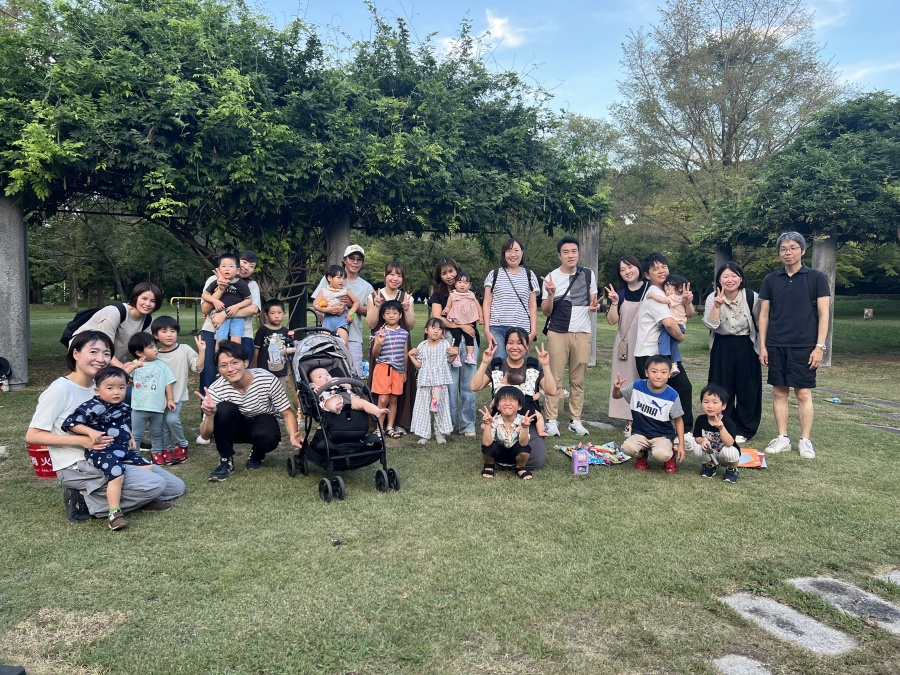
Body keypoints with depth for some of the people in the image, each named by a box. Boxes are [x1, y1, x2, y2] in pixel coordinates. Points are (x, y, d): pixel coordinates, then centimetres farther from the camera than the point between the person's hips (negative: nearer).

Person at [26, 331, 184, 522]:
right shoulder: (61, 389, -12)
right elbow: (32, 436, -15)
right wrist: (81, 440, -23)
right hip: (76, 467, -8)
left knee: (176, 487, 4)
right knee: (154, 485, -24)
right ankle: (85, 501, -7)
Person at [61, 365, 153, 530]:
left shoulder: (123, 406, 10)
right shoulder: (94, 407, -16)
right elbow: (70, 423, -15)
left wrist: (130, 437, 19)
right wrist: (90, 432, -25)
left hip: (123, 449, 8)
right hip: (102, 451, -8)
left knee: (147, 467, 7)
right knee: (117, 475, -28)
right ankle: (114, 514, -22)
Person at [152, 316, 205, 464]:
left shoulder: (185, 350, -5)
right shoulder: (156, 356, 1)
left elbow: (198, 368, -10)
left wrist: (202, 351, -20)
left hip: (177, 395, -3)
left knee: (172, 419, -19)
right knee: (163, 423, 4)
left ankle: (181, 446, 4)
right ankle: (167, 449, 23)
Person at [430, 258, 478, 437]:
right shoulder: (438, 294, 10)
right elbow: (437, 318, -4)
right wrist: (461, 325, -11)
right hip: (449, 339, -2)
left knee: (469, 383, -2)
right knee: (451, 383, -3)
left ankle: (468, 425, 5)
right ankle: (450, 424, 7)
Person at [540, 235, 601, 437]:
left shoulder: (588, 275, 6)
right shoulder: (551, 278, -1)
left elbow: (593, 301, 17)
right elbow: (546, 311, -1)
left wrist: (594, 307, -7)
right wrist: (551, 294, -20)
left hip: (582, 333, 2)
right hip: (558, 333, -2)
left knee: (578, 379, 5)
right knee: (555, 377, -2)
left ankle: (576, 420, 11)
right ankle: (552, 420, 2)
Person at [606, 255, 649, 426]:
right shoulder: (620, 293, 7)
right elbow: (612, 321, 3)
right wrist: (614, 302, -9)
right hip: (625, 344, 3)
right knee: (626, 380, 4)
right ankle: (631, 419, 11)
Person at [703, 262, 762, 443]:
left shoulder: (752, 297, -12)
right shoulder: (712, 298, -7)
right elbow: (710, 325, -16)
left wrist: (762, 348, 1)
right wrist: (717, 306, -28)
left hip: (746, 348, -1)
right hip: (722, 349, 2)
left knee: (746, 391, 4)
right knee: (722, 390, 6)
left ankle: (744, 430, 18)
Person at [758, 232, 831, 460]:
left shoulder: (817, 278, 1)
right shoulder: (771, 280, 8)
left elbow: (823, 314, -2)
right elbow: (764, 314, 9)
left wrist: (819, 346, -9)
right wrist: (762, 346, 4)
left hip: (804, 346, -3)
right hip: (776, 346, 3)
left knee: (803, 393, -1)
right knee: (779, 392, 6)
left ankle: (805, 440, 9)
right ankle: (782, 438, 15)